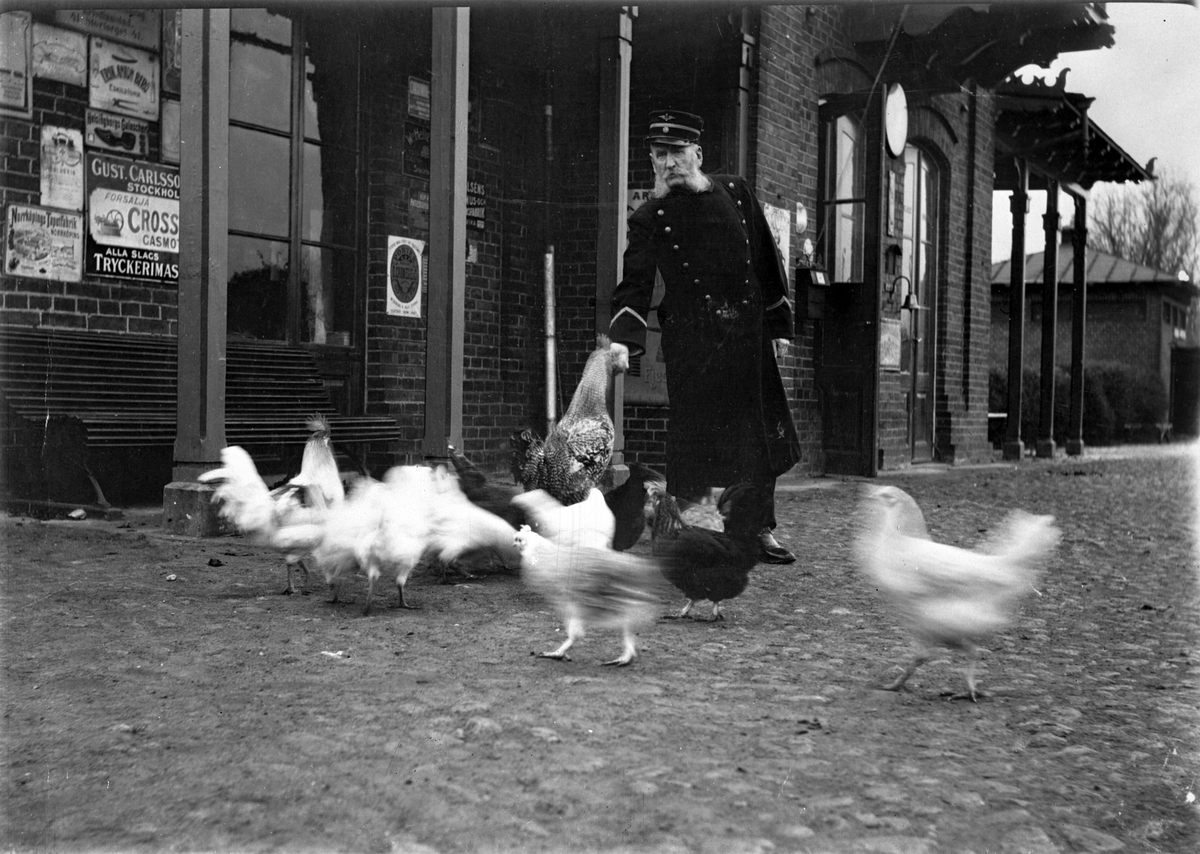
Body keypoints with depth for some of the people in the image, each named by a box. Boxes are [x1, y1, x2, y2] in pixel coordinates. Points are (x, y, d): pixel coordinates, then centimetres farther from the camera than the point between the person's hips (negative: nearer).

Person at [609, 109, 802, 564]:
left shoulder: (735, 192, 8)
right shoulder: (649, 218, 0)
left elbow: (767, 261, 12)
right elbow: (634, 285, -6)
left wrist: (779, 325, 11)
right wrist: (623, 340, -22)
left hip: (749, 335, 4)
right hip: (691, 342, -3)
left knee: (763, 436, 9)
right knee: (693, 438, -5)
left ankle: (761, 531, 23)